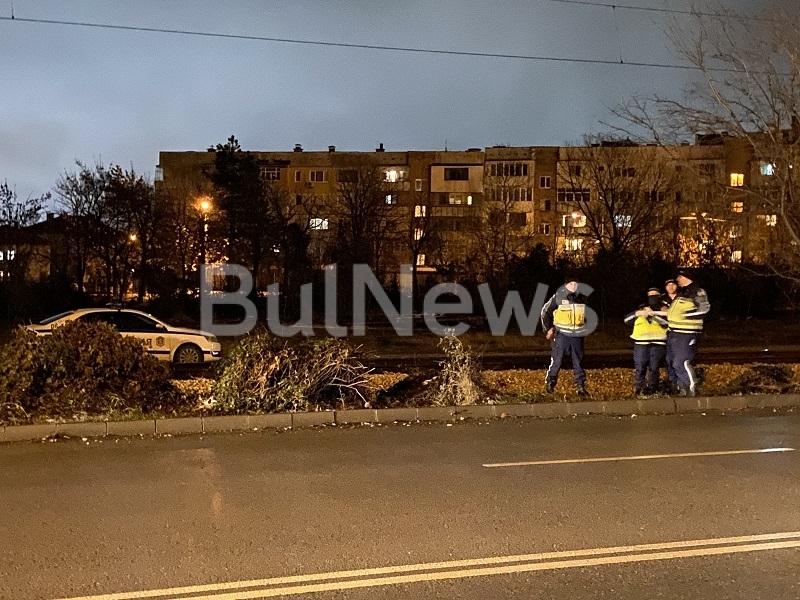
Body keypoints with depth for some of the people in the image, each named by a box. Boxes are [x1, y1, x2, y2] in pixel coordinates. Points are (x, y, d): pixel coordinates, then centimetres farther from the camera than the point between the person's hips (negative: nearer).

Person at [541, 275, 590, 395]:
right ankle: (549, 384, 7)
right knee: (556, 361, -4)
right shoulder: (558, 297, -5)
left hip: (577, 336, 4)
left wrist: (583, 328, 20)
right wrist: (547, 329, 3)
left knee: (578, 362, 8)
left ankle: (580, 386, 14)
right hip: (562, 335, -4)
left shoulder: (582, 298, 8)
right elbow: (545, 311, 3)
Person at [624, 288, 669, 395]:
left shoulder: (664, 309, 10)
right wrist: (637, 313, -10)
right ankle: (638, 389, 2)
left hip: (658, 343, -1)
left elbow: (666, 321, -10)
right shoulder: (641, 308, 17)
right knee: (639, 368, -4)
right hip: (641, 343, 1)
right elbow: (627, 320, 7)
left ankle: (652, 388, 8)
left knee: (654, 368, -1)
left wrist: (652, 314, -18)